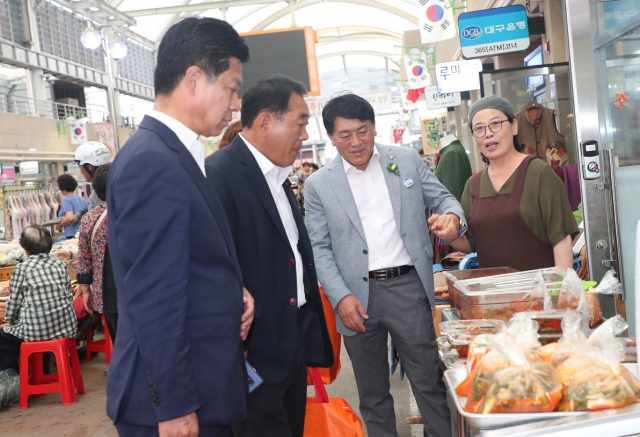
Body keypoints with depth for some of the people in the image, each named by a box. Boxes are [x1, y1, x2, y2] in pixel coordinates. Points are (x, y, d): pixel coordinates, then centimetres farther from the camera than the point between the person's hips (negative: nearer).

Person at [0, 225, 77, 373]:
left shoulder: (21, 268, -6)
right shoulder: (60, 264, 5)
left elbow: (14, 301, -3)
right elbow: (69, 295, 9)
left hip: (36, 330, -5)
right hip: (66, 326, 5)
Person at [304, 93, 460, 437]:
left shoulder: (407, 159, 6)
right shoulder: (318, 185, 2)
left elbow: (441, 197, 12)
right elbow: (319, 249, 1)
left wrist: (452, 214, -13)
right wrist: (341, 297, -11)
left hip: (408, 287, 0)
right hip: (357, 296, 0)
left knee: (429, 382, 7)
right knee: (373, 394, 13)